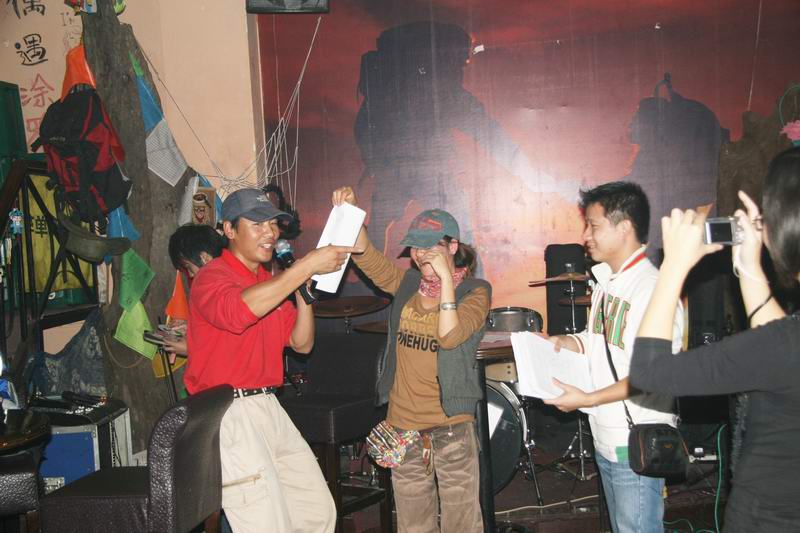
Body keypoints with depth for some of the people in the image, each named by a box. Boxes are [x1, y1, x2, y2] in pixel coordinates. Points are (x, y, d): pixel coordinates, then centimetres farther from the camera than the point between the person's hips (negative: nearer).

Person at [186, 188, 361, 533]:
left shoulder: (271, 283, 17)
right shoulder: (211, 277, -9)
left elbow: (301, 343, 14)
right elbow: (238, 311, -33)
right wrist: (306, 266, -32)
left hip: (268, 407, 9)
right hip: (229, 413, -8)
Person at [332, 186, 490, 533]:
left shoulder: (475, 292, -6)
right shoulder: (408, 283, 7)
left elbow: (450, 335, -21)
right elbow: (369, 259, -5)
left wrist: (445, 276, -21)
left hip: (451, 427, -4)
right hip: (402, 426, 5)